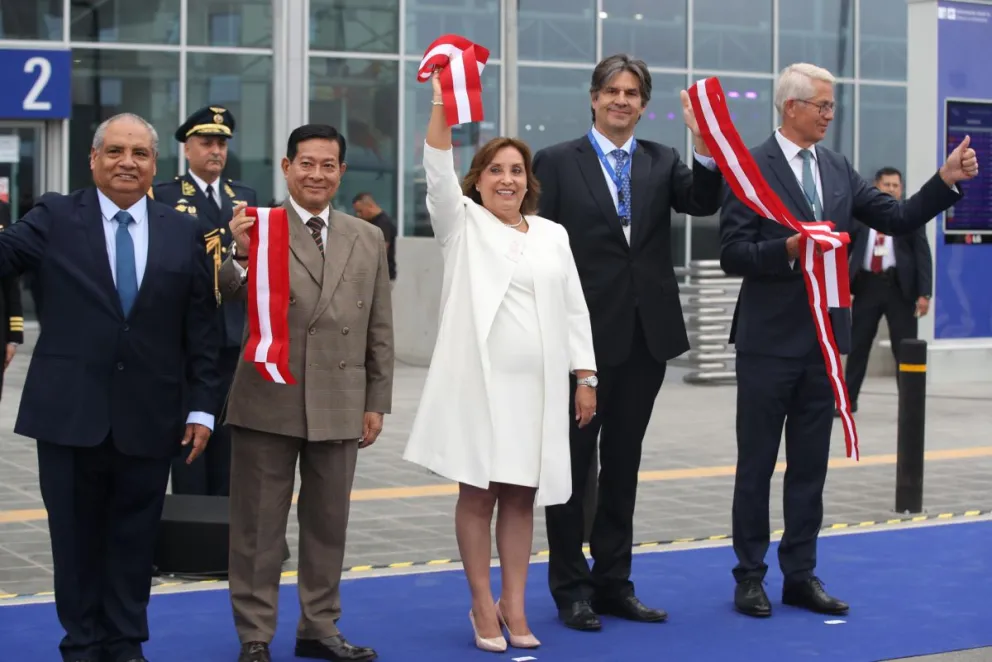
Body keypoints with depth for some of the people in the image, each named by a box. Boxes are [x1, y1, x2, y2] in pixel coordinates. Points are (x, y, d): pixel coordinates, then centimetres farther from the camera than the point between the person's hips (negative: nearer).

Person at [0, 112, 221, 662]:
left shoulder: (183, 232, 7)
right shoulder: (55, 218, 3)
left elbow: (201, 329, 6)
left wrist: (202, 406, 2)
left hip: (149, 418, 1)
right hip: (71, 412, -1)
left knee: (135, 535, 10)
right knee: (77, 534, 8)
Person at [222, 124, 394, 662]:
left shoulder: (367, 239, 9)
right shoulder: (259, 227, -4)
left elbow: (379, 329, 11)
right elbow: (230, 295, -18)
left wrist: (377, 402, 8)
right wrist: (242, 255, -38)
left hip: (339, 405, 4)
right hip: (268, 402, -4)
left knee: (327, 523, 14)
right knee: (259, 526, 5)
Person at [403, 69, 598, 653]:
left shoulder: (552, 235, 13)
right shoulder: (463, 226, 5)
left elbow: (574, 308, 11)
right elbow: (438, 173, -11)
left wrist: (585, 376, 5)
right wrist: (444, 102, -23)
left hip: (538, 384, 3)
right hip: (478, 379, -3)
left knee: (521, 495, 7)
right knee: (478, 492, 1)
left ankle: (515, 606, 12)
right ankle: (483, 605, 9)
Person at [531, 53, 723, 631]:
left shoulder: (663, 162, 8)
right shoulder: (558, 163, -2)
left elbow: (703, 203, -11)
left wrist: (706, 146, -28)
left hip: (646, 334, 4)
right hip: (584, 333, -3)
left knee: (624, 463, 12)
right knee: (575, 462, 5)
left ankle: (614, 583, 21)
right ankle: (571, 589, 14)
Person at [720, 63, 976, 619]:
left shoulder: (838, 170, 10)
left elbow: (900, 219, 6)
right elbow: (733, 255, -12)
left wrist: (947, 181, -5)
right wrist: (789, 249, -24)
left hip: (822, 339, 5)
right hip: (769, 341, -5)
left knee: (811, 465, 9)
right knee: (757, 464, 4)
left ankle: (801, 575, 17)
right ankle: (750, 576, 13)